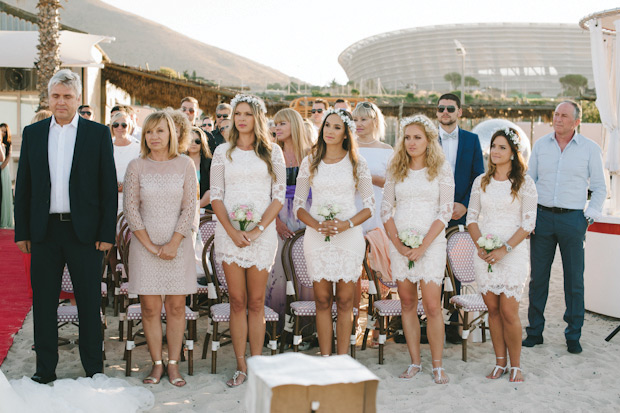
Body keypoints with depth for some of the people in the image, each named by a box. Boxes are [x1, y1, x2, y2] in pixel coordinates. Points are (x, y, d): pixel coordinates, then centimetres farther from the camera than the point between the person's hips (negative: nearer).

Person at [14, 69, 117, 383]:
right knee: (43, 302, 9)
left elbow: (109, 187, -1)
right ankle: (45, 369, 21)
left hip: (85, 231, -2)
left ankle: (94, 369, 17)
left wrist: (107, 233, -7)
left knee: (89, 303, 5)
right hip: (44, 231, 3)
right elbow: (23, 187, 10)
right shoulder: (32, 133, 9)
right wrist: (21, 232, 5)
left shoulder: (98, 133, 1)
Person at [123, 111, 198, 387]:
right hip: (145, 244, 0)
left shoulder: (185, 165, 2)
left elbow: (189, 207, -1)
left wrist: (174, 243, -10)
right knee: (150, 308, 2)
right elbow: (130, 209, -1)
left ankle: (173, 364, 11)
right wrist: (150, 245, -7)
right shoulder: (136, 167, 2)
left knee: (176, 307, 3)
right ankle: (157, 364, 12)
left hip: (178, 244, 0)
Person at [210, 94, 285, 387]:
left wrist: (258, 229, -10)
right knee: (237, 301, 2)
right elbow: (216, 196, 4)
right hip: (229, 233, 1)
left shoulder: (272, 152, 6)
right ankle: (241, 367, 8)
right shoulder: (223, 152, 9)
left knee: (256, 302, 3)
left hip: (262, 233, -1)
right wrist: (232, 231, -10)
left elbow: (279, 196, 1)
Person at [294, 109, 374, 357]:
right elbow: (298, 204, 8)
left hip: (349, 236, -1)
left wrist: (347, 224, -13)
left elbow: (369, 205, 4)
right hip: (317, 237, 1)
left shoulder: (356, 163, 6)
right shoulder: (310, 162, 8)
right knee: (322, 300, 3)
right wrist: (317, 225, -11)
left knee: (345, 301, 2)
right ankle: (324, 359, 10)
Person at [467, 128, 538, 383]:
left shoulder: (524, 183, -2)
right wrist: (480, 245, -7)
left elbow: (528, 223, -6)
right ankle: (500, 362, 18)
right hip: (484, 253, 4)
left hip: (513, 253, -4)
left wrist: (504, 249, -15)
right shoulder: (481, 181, 10)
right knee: (493, 309, 6)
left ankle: (515, 365, 9)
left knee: (509, 311, -6)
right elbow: (472, 217, 10)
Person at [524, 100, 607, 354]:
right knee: (538, 277, 5)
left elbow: (599, 187, 8)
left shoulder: (590, 149, 3)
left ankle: (573, 336, 12)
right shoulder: (540, 145, 9)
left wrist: (591, 215, -4)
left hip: (572, 219, -2)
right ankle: (535, 332, 15)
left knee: (574, 279, 1)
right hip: (542, 217, 2)